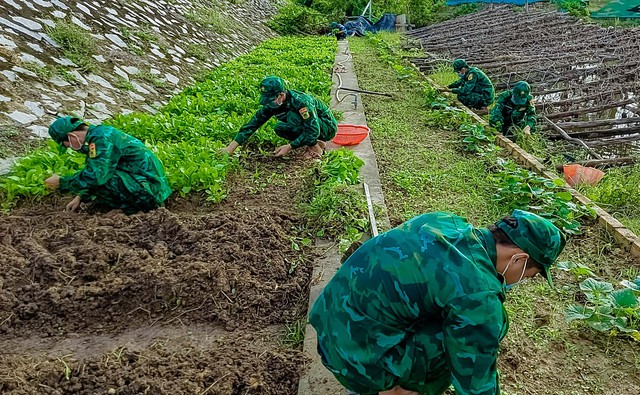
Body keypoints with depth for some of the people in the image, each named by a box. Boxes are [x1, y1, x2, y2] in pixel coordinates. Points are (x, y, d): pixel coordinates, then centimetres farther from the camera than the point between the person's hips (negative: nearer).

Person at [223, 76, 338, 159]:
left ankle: (316, 148, -13)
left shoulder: (301, 102, -33)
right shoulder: (272, 104, -11)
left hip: (328, 127, -8)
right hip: (309, 126, 8)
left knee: (293, 117, -30)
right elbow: (254, 123, -10)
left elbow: (313, 131, -34)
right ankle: (318, 141, 1)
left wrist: (289, 146, -36)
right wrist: (232, 146, -16)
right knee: (280, 128, -11)